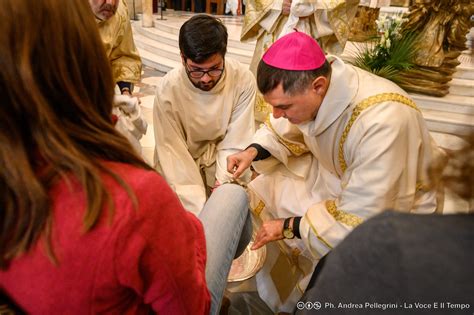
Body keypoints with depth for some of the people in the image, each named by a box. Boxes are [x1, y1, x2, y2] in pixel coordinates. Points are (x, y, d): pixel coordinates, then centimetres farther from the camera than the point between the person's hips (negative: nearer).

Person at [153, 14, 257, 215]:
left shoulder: (243, 80, -22)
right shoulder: (168, 88, -22)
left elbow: (236, 144, -14)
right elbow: (173, 152, -22)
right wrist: (200, 210, -29)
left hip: (224, 158, 1)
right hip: (183, 162, 0)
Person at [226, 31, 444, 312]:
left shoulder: (382, 122, -39)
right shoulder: (307, 89, -20)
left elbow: (359, 218, -31)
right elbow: (285, 130, 2)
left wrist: (289, 227, -22)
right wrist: (254, 151, -15)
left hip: (389, 208, -5)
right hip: (335, 175, 6)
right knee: (261, 193, 2)